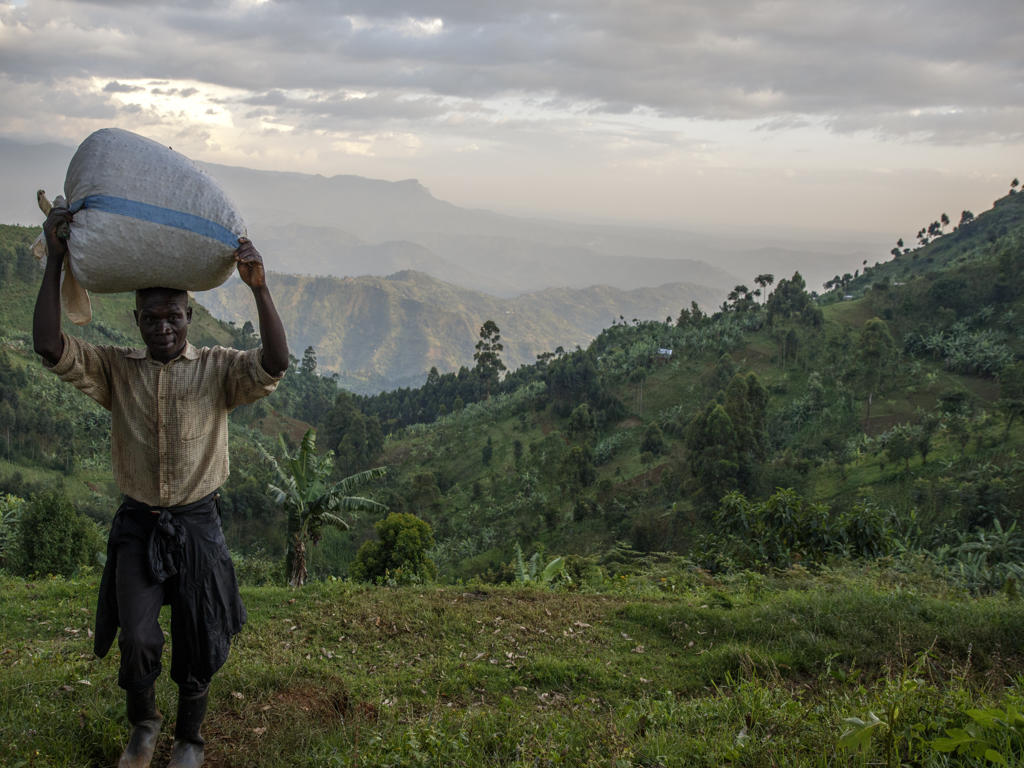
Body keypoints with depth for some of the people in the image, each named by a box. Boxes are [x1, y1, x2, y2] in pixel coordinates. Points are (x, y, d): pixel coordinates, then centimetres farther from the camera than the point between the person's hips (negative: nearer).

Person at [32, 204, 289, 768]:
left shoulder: (218, 369, -5)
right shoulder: (115, 368, -1)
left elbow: (274, 364, -24)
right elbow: (49, 347, -15)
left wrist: (259, 289, -37)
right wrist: (55, 261, -21)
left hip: (197, 526, 0)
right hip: (137, 526, 0)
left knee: (196, 647, 9)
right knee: (137, 640, -11)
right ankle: (143, 721, 21)